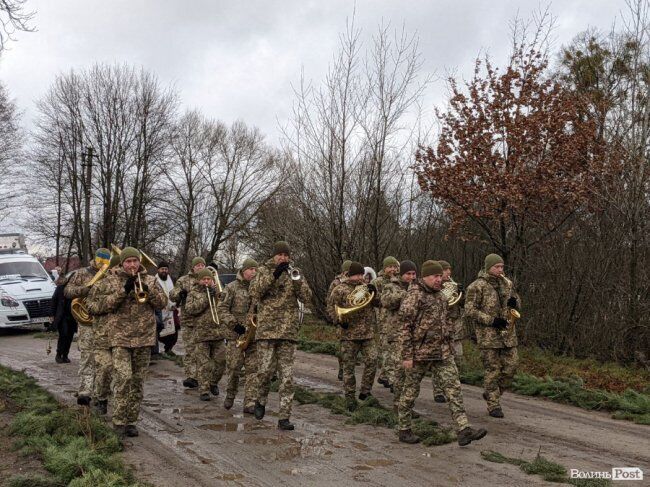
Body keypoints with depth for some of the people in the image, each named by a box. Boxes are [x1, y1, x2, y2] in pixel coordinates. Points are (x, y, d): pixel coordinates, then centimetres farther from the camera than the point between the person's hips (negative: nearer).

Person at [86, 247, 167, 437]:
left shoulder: (150, 280, 10)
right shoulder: (109, 281, 4)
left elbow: (162, 303, 3)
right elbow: (99, 306, -5)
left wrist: (146, 289, -13)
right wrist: (123, 291, -14)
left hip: (144, 338, 3)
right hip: (120, 337, -3)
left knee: (137, 381, 7)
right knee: (123, 377, -16)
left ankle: (131, 421, 17)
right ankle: (119, 421, -5)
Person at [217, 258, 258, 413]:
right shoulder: (232, 287, 0)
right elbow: (222, 309, -4)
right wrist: (234, 325, -13)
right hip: (235, 334, -3)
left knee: (253, 368, -3)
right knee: (234, 367, 0)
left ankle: (250, 403, -2)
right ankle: (230, 395, 24)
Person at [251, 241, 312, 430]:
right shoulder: (264, 270, 7)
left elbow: (307, 298, 1)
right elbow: (254, 292, -9)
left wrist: (297, 279, -14)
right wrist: (274, 274, -17)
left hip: (288, 330, 2)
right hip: (266, 328, -2)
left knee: (287, 376, -1)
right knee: (265, 371, -3)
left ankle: (284, 417, 4)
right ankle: (261, 401, 26)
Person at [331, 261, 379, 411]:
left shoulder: (366, 287, 13)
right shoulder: (340, 290, 0)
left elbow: (378, 303, 8)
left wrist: (374, 293, -11)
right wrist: (340, 320, -16)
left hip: (368, 333, 3)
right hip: (349, 333, -3)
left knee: (372, 361, -9)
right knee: (349, 366, 2)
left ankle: (365, 391, 6)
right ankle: (350, 397, 13)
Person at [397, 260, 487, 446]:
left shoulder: (440, 296, 13)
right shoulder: (414, 295, -12)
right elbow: (405, 326, -16)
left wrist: (448, 346, 19)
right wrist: (406, 356, -18)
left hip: (442, 353, 7)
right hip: (419, 353, -7)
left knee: (453, 388, -3)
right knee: (410, 392, 6)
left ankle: (464, 430, -7)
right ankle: (404, 430, 20)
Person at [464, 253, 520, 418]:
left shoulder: (507, 283, 10)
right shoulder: (477, 286, -10)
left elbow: (518, 304, 21)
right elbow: (470, 310, -13)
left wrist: (514, 302, -5)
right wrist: (492, 320, -18)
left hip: (508, 333, 6)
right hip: (488, 335, -6)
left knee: (510, 366, 7)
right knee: (493, 370, -1)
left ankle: (491, 393, 27)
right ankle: (493, 405, 11)